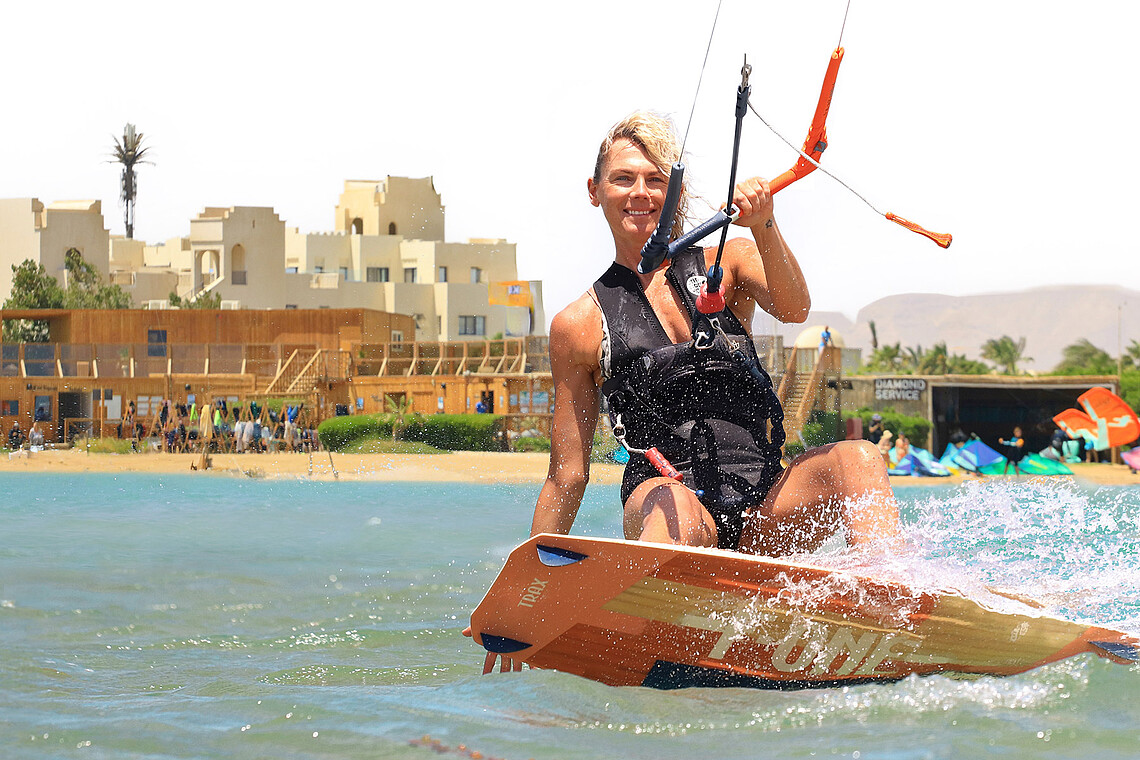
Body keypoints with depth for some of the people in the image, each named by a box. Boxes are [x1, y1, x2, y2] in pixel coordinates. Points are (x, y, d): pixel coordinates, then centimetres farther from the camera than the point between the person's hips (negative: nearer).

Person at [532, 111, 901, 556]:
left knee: (856, 458, -27)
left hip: (765, 513, 2)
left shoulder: (728, 265, 15)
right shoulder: (579, 326, 11)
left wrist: (762, 228, -27)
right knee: (673, 505, -38)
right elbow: (567, 477, 14)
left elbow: (793, 309, -9)